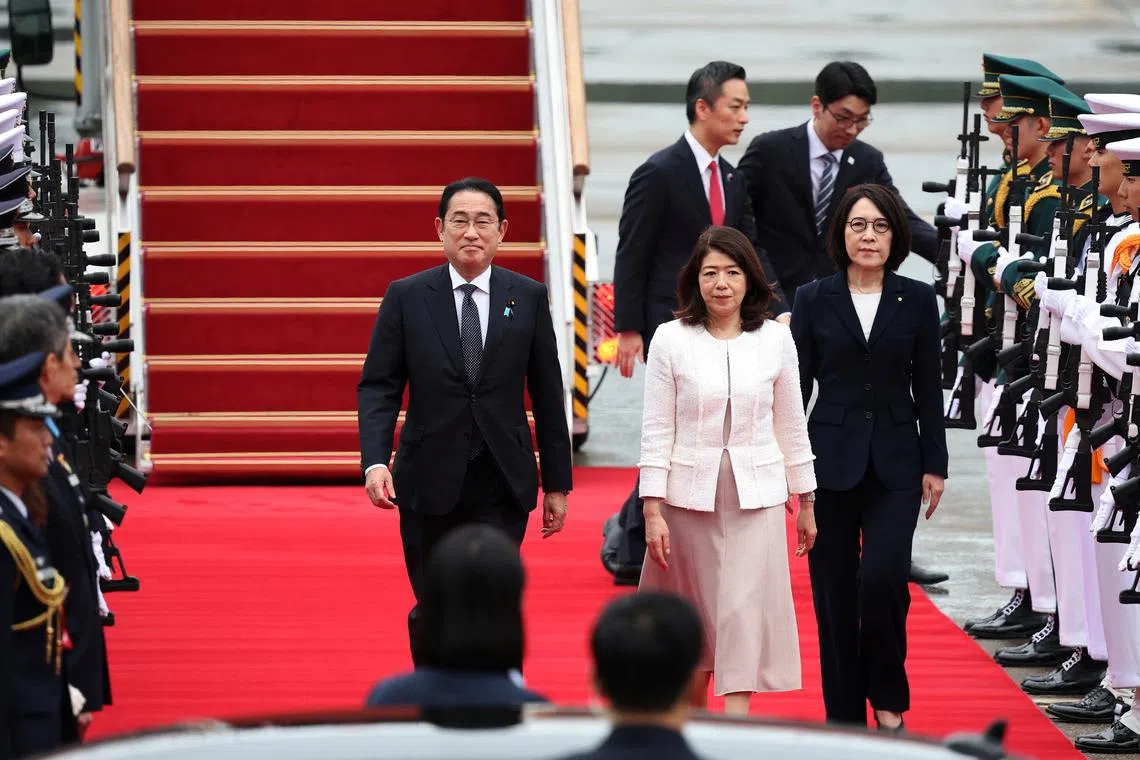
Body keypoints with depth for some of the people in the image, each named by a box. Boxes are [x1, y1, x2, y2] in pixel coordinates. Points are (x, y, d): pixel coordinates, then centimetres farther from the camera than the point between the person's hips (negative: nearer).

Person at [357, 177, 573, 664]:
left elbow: (548, 395, 7)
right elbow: (378, 387, -1)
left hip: (503, 486, 0)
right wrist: (375, 461, -16)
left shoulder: (529, 298, 3)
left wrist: (557, 483, 7)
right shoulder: (406, 297, 1)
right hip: (430, 483, 0)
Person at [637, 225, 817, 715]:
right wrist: (652, 509, -7)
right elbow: (656, 430, -2)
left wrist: (806, 500, 11)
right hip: (690, 496, 0)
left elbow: (791, 425, 9)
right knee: (693, 619, 10)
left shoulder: (775, 338, 2)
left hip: (756, 496, 0)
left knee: (744, 614, -8)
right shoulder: (671, 340, -2)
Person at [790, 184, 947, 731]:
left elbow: (928, 389, 6)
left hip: (895, 465, 0)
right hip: (831, 461, 0)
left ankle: (888, 695, 6)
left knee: (882, 577, -16)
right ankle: (845, 715, 11)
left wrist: (934, 465, 3)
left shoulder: (917, 301, 4)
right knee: (835, 592, 1)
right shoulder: (814, 301, 2)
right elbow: (796, 388, 4)